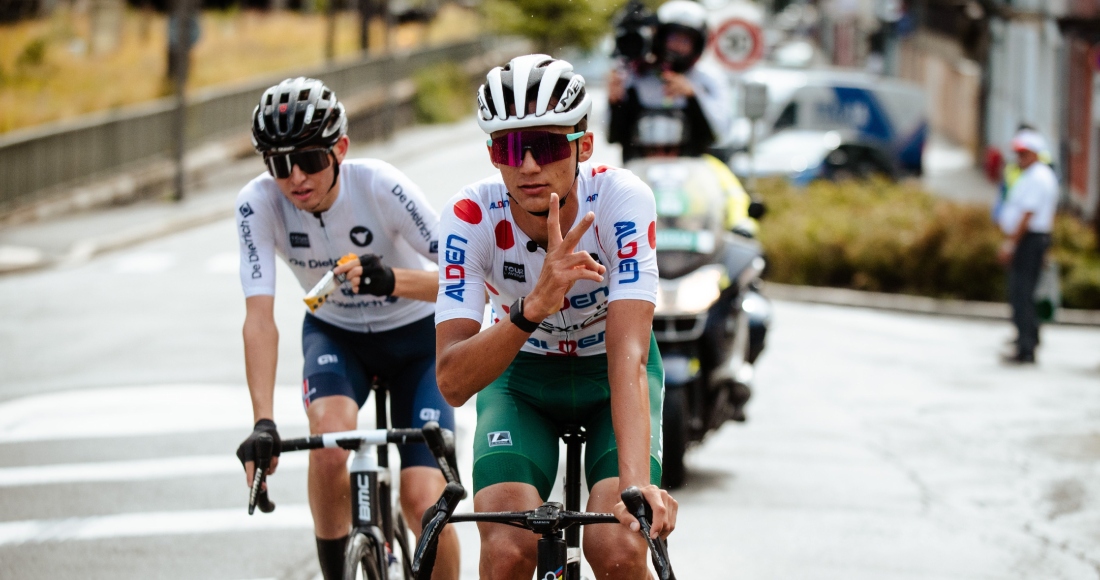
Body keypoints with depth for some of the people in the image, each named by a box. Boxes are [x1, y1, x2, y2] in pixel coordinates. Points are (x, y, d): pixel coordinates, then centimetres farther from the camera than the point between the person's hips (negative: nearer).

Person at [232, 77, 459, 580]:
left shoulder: (380, 186, -29)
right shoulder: (259, 203, -23)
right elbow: (260, 318, -28)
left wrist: (392, 281, -50)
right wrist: (263, 421, -39)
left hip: (415, 336, -2)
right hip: (335, 335, 2)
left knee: (423, 501, -16)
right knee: (330, 441, -31)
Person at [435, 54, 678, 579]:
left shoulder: (622, 199, -29)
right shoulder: (471, 216, -26)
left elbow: (629, 356, -38)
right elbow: (452, 381, -32)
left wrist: (636, 482, -53)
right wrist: (533, 308, -49)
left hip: (609, 377, -1)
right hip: (521, 378, 1)